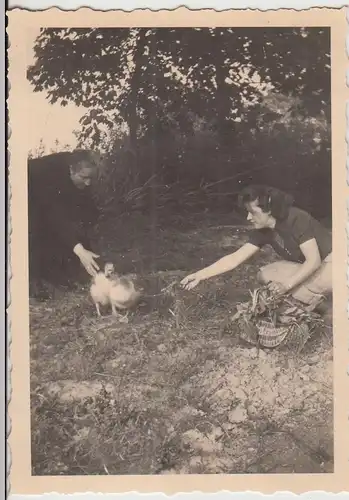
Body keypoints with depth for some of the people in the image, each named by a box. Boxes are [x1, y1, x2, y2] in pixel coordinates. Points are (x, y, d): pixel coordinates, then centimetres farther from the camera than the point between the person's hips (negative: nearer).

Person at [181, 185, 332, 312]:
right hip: (305, 267, 6)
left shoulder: (297, 220, -28)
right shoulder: (263, 231, -8)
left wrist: (287, 284, -35)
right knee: (265, 275, -12)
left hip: (331, 263, -6)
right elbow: (234, 259, -11)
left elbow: (314, 260, -29)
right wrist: (200, 275, -18)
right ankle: (314, 299, -9)